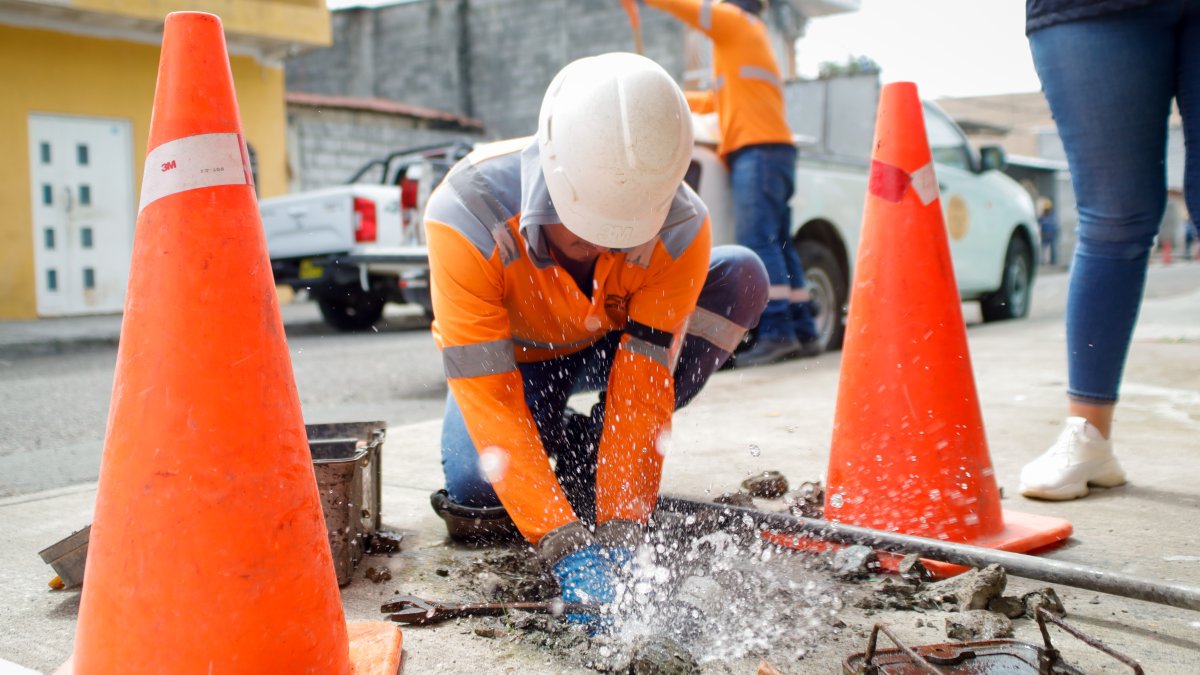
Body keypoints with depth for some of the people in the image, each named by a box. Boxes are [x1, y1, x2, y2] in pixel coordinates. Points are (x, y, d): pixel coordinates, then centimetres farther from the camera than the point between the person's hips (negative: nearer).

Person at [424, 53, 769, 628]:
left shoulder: (679, 228, -31)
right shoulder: (466, 215, -38)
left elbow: (642, 383, -30)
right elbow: (489, 400, -38)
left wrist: (618, 531, -38)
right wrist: (563, 544, -45)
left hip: (610, 348, 3)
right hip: (509, 357, -2)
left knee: (741, 277, -23)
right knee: (473, 484, -33)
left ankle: (588, 452, -11)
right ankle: (551, 438, 5)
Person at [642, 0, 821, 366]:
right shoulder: (745, 42, 33)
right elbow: (715, 100, 41)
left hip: (757, 150, -9)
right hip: (768, 149, 9)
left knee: (758, 241, -17)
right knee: (777, 244, 4)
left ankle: (776, 332, -24)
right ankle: (802, 333, 2)